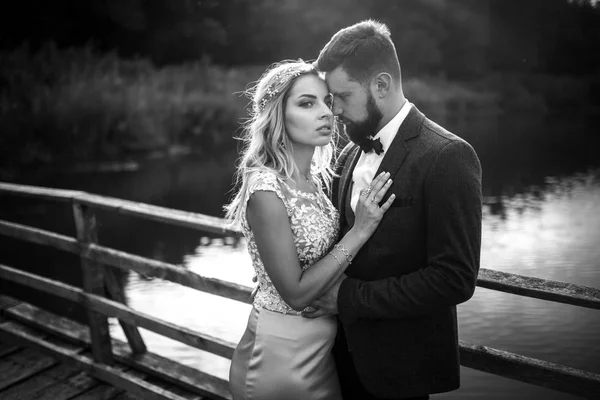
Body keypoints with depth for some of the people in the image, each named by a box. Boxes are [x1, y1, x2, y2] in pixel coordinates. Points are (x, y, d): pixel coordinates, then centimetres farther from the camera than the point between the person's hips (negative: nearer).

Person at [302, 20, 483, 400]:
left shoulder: (447, 156, -18)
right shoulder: (351, 153, 5)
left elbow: (455, 279, -22)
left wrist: (349, 297, -19)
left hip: (401, 368, -6)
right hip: (350, 354, 6)